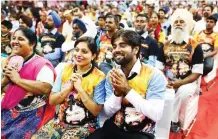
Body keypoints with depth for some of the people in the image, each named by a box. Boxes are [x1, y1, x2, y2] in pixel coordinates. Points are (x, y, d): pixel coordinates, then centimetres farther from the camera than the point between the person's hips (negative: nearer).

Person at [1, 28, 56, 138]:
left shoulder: (41, 64, -10)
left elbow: (45, 88, -26)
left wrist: (18, 80, -17)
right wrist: (6, 79, -4)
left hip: (30, 115, -7)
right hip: (8, 112, 7)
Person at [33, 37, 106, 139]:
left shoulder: (99, 77, -8)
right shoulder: (65, 69, 3)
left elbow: (96, 111, -12)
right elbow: (52, 101, 1)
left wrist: (80, 88, -17)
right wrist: (69, 87, -14)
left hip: (83, 126, -3)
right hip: (60, 121, 4)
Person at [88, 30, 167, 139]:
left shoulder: (154, 75, -11)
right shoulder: (112, 75, 3)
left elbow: (156, 115, -19)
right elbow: (108, 112, 2)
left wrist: (127, 90, -21)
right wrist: (117, 92, -16)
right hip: (113, 129, 2)